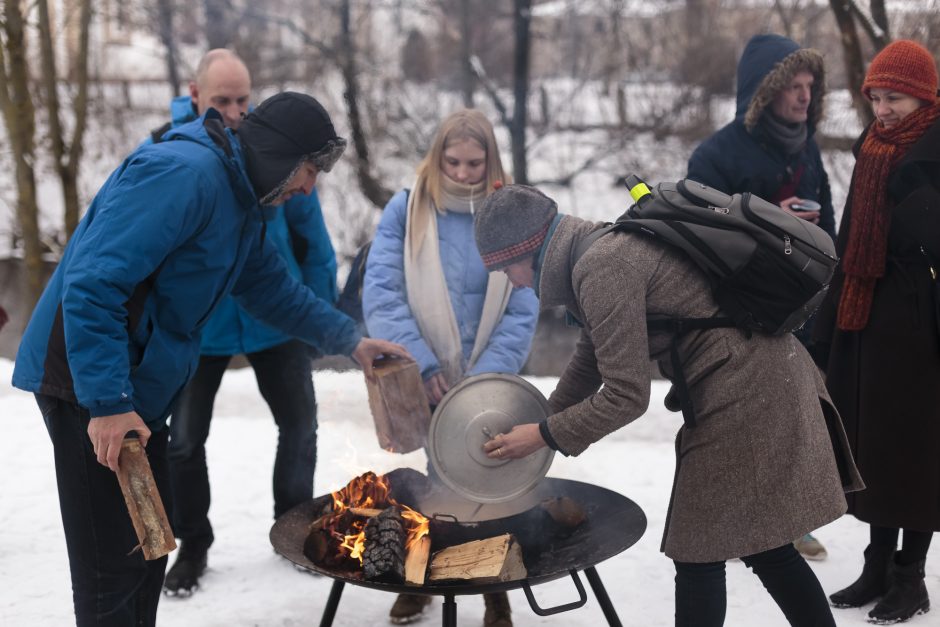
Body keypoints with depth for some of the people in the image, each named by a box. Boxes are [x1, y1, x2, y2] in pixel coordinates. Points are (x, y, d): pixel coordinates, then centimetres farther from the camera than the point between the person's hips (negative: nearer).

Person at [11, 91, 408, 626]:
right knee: (115, 566, -3)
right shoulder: (184, 174, -22)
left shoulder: (239, 200, 12)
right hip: (92, 387, -10)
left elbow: (274, 288, 24)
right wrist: (107, 400, -28)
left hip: (140, 389, 10)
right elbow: (92, 284, -28)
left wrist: (350, 340, 16)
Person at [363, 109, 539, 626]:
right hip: (417, 383, 0)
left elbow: (522, 313, -7)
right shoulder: (405, 211, -6)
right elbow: (380, 294, -13)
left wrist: (483, 379, -18)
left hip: (489, 385, 0)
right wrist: (422, 364, -22)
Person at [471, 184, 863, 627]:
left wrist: (545, 436, -6)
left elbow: (626, 396, -18)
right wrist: (540, 425, 28)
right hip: (763, 378, 10)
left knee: (698, 555, 2)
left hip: (745, 393, -10)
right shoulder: (607, 248, 14)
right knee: (766, 547, 18)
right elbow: (589, 364, 25)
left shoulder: (602, 267, -18)